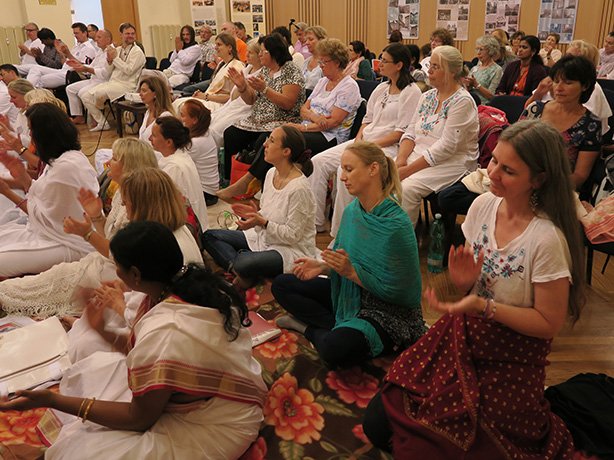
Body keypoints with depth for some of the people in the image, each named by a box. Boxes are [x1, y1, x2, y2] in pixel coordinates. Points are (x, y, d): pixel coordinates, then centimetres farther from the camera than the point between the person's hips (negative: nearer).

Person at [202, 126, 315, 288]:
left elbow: (293, 235, -19)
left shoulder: (299, 188, -23)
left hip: (293, 249, -9)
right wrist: (256, 214, -7)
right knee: (209, 236, 0)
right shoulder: (271, 173, 3)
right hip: (265, 238, 9)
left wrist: (263, 223, -27)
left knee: (245, 264, -38)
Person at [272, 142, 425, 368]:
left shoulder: (396, 225, -25)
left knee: (335, 349, -35)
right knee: (282, 284, 4)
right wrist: (322, 266, -9)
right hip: (348, 294, 8)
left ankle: (310, 327, -1)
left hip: (387, 310, -8)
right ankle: (340, 329, -7)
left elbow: (396, 290, -22)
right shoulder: (352, 210, -1)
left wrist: (351, 272, -28)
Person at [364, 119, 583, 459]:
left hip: (508, 364, -5)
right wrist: (462, 281, -17)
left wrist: (483, 306, -25)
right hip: (461, 338, 6)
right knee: (378, 423, 0)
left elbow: (549, 324, -15)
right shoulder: (484, 204, -5)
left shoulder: (547, 239, -24)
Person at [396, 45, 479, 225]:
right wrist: (400, 160, -10)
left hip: (452, 163, -7)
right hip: (420, 155, 7)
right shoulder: (427, 96, 13)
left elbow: (446, 147, -19)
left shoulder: (462, 101, -12)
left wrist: (409, 169, -21)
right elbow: (410, 133, 9)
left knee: (407, 188, -30)